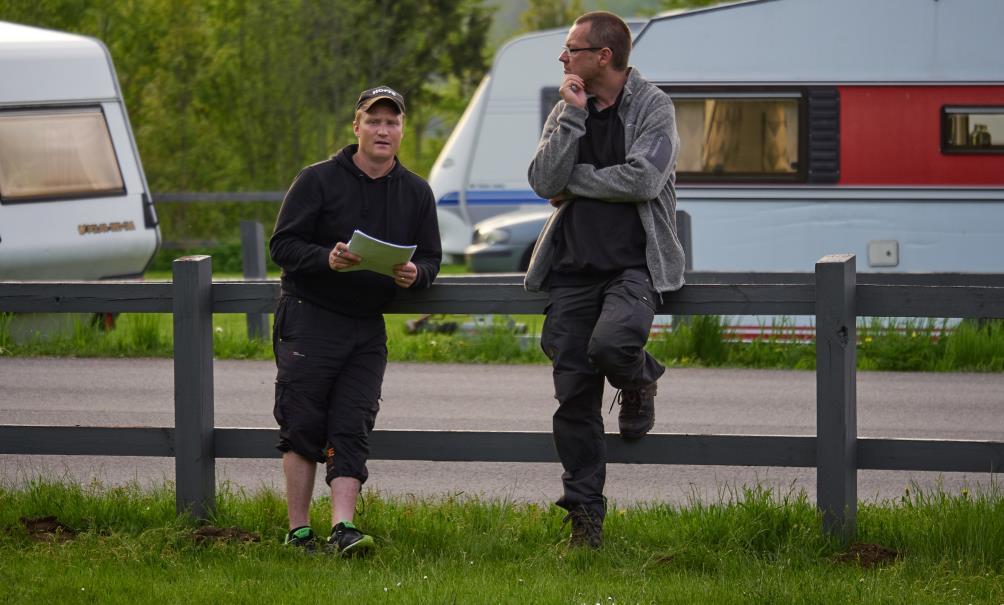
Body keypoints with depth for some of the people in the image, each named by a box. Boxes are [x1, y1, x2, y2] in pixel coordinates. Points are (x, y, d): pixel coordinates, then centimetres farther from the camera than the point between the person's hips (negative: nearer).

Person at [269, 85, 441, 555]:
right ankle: (299, 530, 1)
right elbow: (282, 244, -5)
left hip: (369, 327, 3)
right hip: (309, 318, -3)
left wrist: (414, 275, -12)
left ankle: (342, 526, -11)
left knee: (352, 428, -5)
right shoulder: (318, 180, -4)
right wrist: (327, 259, -24)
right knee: (303, 424, -4)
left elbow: (431, 258, 12)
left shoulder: (415, 193, 9)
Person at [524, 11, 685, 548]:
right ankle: (584, 515, 9)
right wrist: (574, 116, -9)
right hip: (573, 265, 4)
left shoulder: (652, 107, -2)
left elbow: (644, 180, -16)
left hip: (634, 264, -4)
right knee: (575, 397, 0)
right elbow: (544, 182, -3)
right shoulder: (565, 112, 11)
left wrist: (573, 180, -8)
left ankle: (638, 382, 4)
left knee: (609, 342, -33)